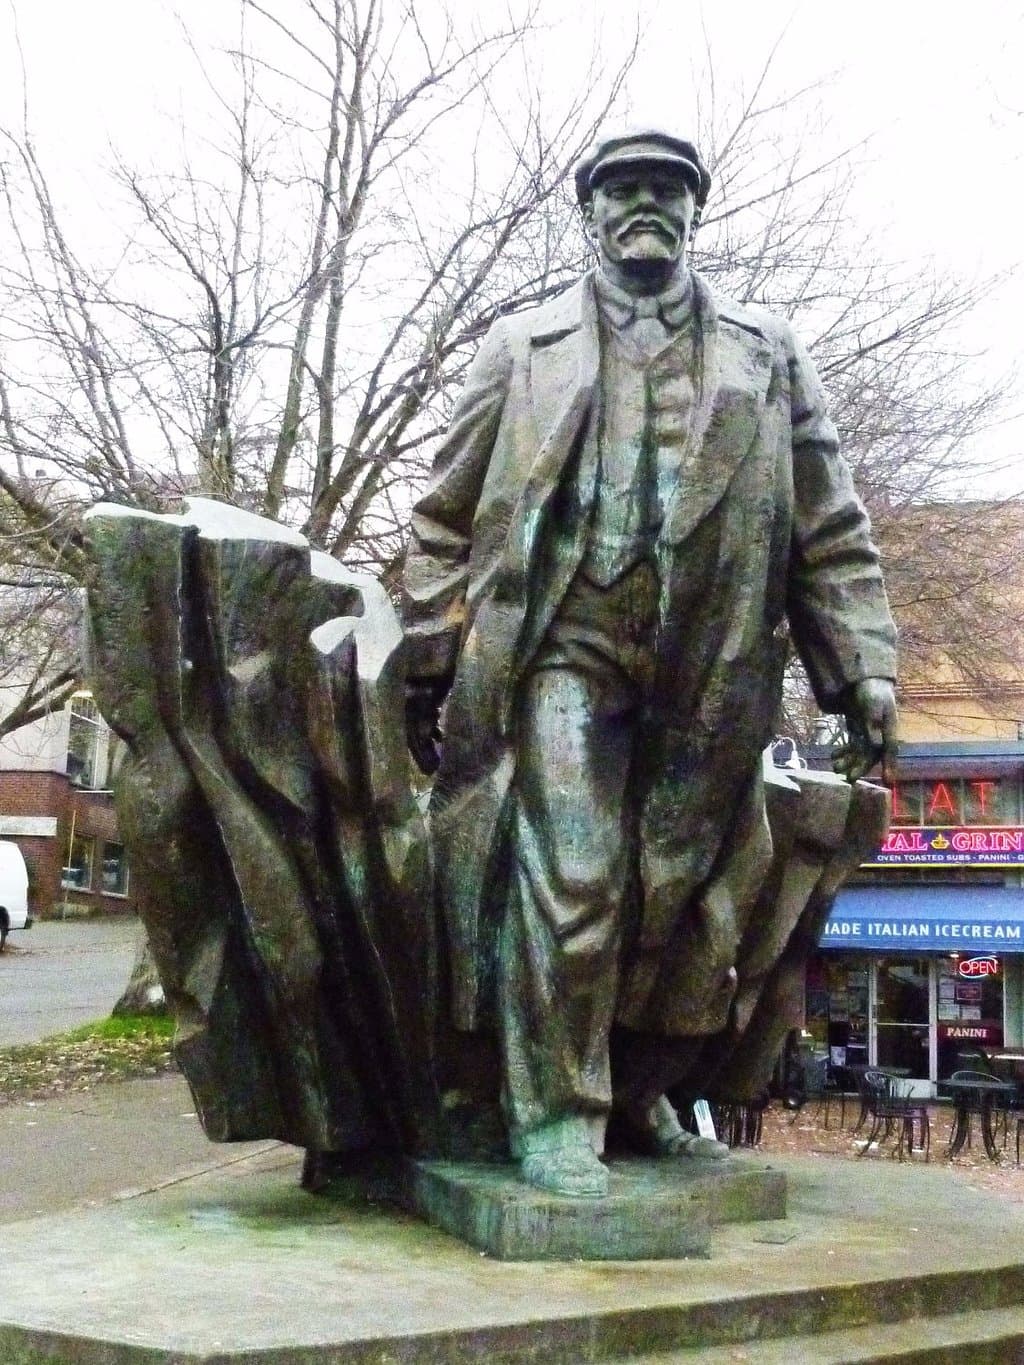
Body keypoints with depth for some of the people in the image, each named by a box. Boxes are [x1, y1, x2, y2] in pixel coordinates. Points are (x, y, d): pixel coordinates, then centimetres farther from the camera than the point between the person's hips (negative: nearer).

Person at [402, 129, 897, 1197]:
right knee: (569, 878, -9)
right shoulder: (522, 346, 14)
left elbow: (829, 529, 12)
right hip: (565, 646, -2)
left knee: (682, 889, 5)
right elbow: (445, 517, 10)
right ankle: (554, 1115, 3)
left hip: (712, 669, 2)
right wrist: (427, 663, 3)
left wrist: (862, 666, 1)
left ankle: (643, 1092, 23)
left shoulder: (768, 354, 17)